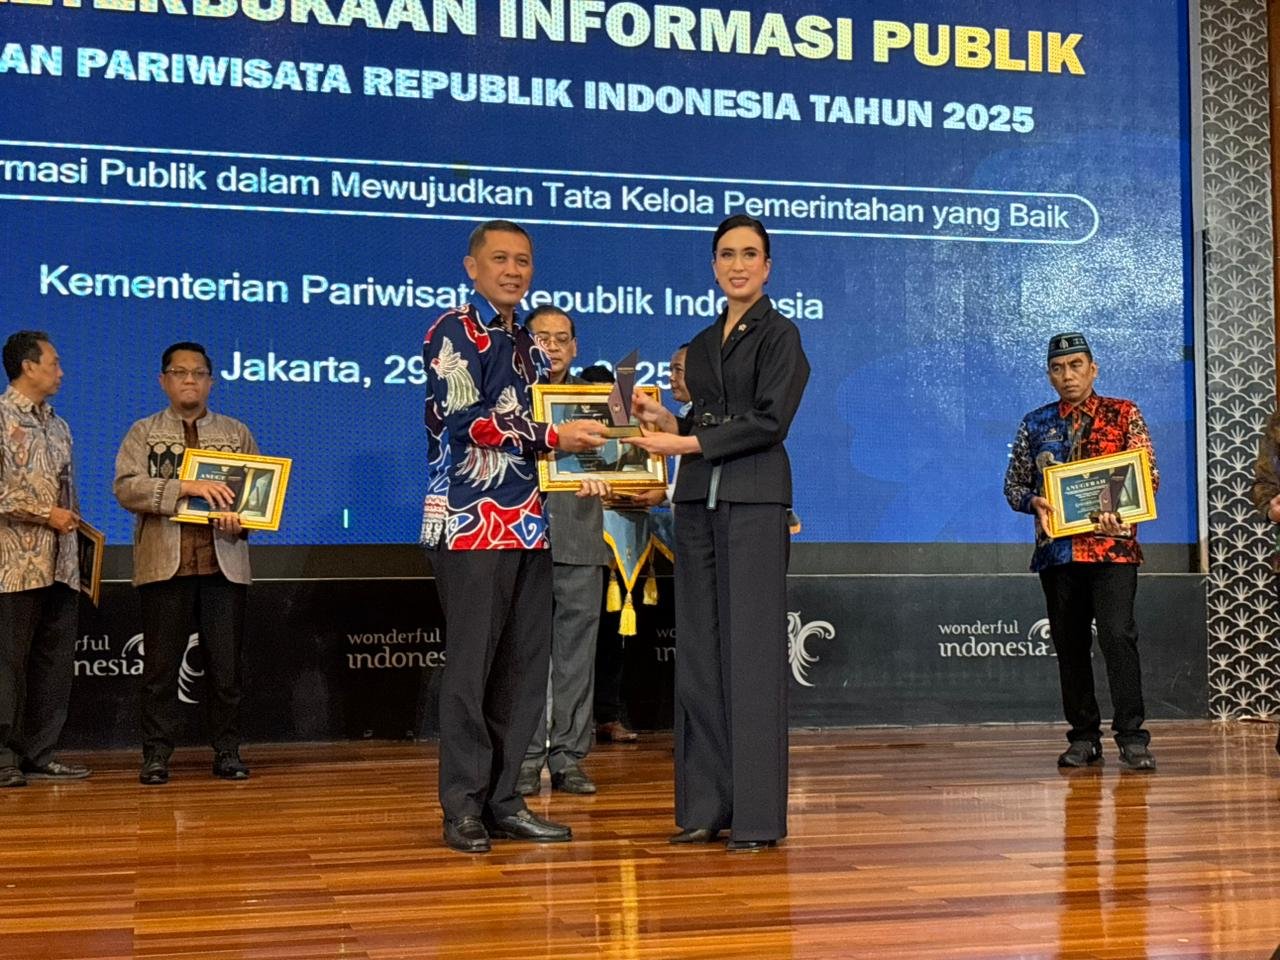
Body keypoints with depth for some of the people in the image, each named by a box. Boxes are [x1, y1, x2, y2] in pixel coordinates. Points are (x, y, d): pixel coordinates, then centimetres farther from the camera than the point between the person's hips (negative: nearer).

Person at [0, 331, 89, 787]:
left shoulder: (58, 426, 19)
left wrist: (72, 522, 12)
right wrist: (47, 515, -13)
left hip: (60, 565, 8)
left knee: (54, 663, 7)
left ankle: (38, 755, 14)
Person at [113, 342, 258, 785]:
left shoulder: (236, 433, 15)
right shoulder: (143, 433, 9)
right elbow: (126, 488, -7)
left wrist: (241, 520, -12)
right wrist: (188, 487, -18)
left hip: (224, 563, 1)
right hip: (165, 564, -1)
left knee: (226, 665, 2)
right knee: (160, 665, 1)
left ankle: (227, 752, 11)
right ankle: (156, 755, 8)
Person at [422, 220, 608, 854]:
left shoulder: (531, 348, 20)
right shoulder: (453, 333, -3)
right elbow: (462, 417, -16)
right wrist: (551, 436, -16)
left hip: (529, 526, 8)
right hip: (471, 523, -8)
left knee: (524, 669, 6)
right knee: (471, 665, -5)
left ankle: (502, 801, 13)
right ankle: (463, 807, 2)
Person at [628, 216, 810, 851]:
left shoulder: (780, 334, -2)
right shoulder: (702, 344, 18)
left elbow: (769, 420, -12)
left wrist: (687, 443, -15)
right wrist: (664, 419, 3)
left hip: (753, 500, -7)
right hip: (697, 500, 7)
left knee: (751, 649, -7)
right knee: (698, 651, 5)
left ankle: (758, 814, -3)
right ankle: (706, 805, 12)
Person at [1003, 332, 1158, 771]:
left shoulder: (1124, 414, 5)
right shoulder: (1035, 424, 11)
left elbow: (1149, 475, 1)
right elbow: (1013, 484, 13)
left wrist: (1122, 512, -17)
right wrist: (1034, 502, -9)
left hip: (1112, 548, -3)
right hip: (1057, 550, 3)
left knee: (1117, 635, -14)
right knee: (1070, 644, 6)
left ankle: (1132, 738, -9)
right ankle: (1083, 738, 15)